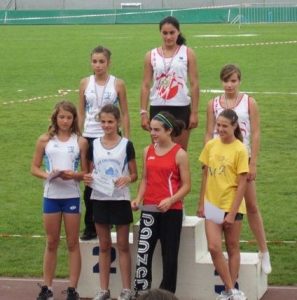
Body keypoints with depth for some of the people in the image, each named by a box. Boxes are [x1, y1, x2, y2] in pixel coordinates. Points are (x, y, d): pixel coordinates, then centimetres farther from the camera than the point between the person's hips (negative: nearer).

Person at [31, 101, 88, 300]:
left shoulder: (80, 142, 1)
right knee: (52, 243, 10)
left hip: (72, 196, -1)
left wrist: (74, 175, -17)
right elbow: (34, 168, 6)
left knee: (73, 243, 4)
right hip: (51, 196, 1)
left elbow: (85, 172, 3)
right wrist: (47, 175, -14)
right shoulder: (45, 140, 3)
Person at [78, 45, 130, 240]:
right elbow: (81, 113, 9)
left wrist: (127, 139, -1)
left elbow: (125, 114, 2)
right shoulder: (85, 83, 4)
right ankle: (90, 226, 10)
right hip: (89, 137, 2)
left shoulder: (118, 84, -2)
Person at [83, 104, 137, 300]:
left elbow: (135, 174, 1)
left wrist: (127, 179, -21)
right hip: (99, 199, 3)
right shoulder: (94, 144, 6)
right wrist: (88, 178, -9)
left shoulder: (126, 145, -3)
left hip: (120, 199, -3)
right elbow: (93, 171, 13)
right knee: (104, 246, 9)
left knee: (123, 245, 3)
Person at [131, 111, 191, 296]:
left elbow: (186, 185, -6)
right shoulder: (148, 151, 8)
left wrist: (170, 200, -20)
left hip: (171, 211, -4)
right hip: (149, 210, 4)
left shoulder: (179, 154, -6)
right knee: (143, 251, -4)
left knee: (169, 255, 4)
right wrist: (138, 199, -1)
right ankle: (141, 292, 1)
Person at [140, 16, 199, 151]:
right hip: (158, 108, 1)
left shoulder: (187, 53, 2)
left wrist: (194, 112, -3)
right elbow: (146, 85, 6)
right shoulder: (151, 55, 5)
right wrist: (143, 112, 0)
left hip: (181, 108, -1)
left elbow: (194, 84, 1)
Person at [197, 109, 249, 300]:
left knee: (233, 248, 7)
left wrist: (232, 213, -14)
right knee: (214, 248, -6)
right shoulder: (211, 145, 3)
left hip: (231, 206, -4)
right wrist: (201, 204, 7)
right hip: (212, 205, 4)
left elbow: (242, 184, -11)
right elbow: (206, 175, 10)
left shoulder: (240, 150, -11)